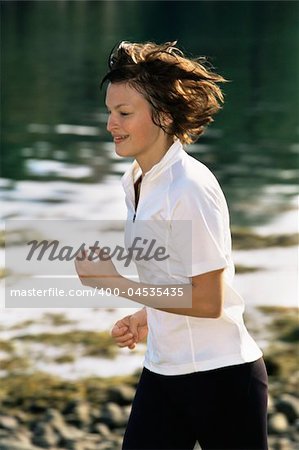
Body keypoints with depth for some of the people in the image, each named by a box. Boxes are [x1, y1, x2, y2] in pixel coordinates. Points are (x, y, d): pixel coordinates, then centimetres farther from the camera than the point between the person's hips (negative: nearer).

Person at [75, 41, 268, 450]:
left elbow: (208, 301, -20)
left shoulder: (192, 188, -18)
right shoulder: (136, 182, 9)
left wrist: (116, 282, -18)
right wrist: (148, 319, 6)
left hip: (219, 375, -8)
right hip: (163, 371, 8)